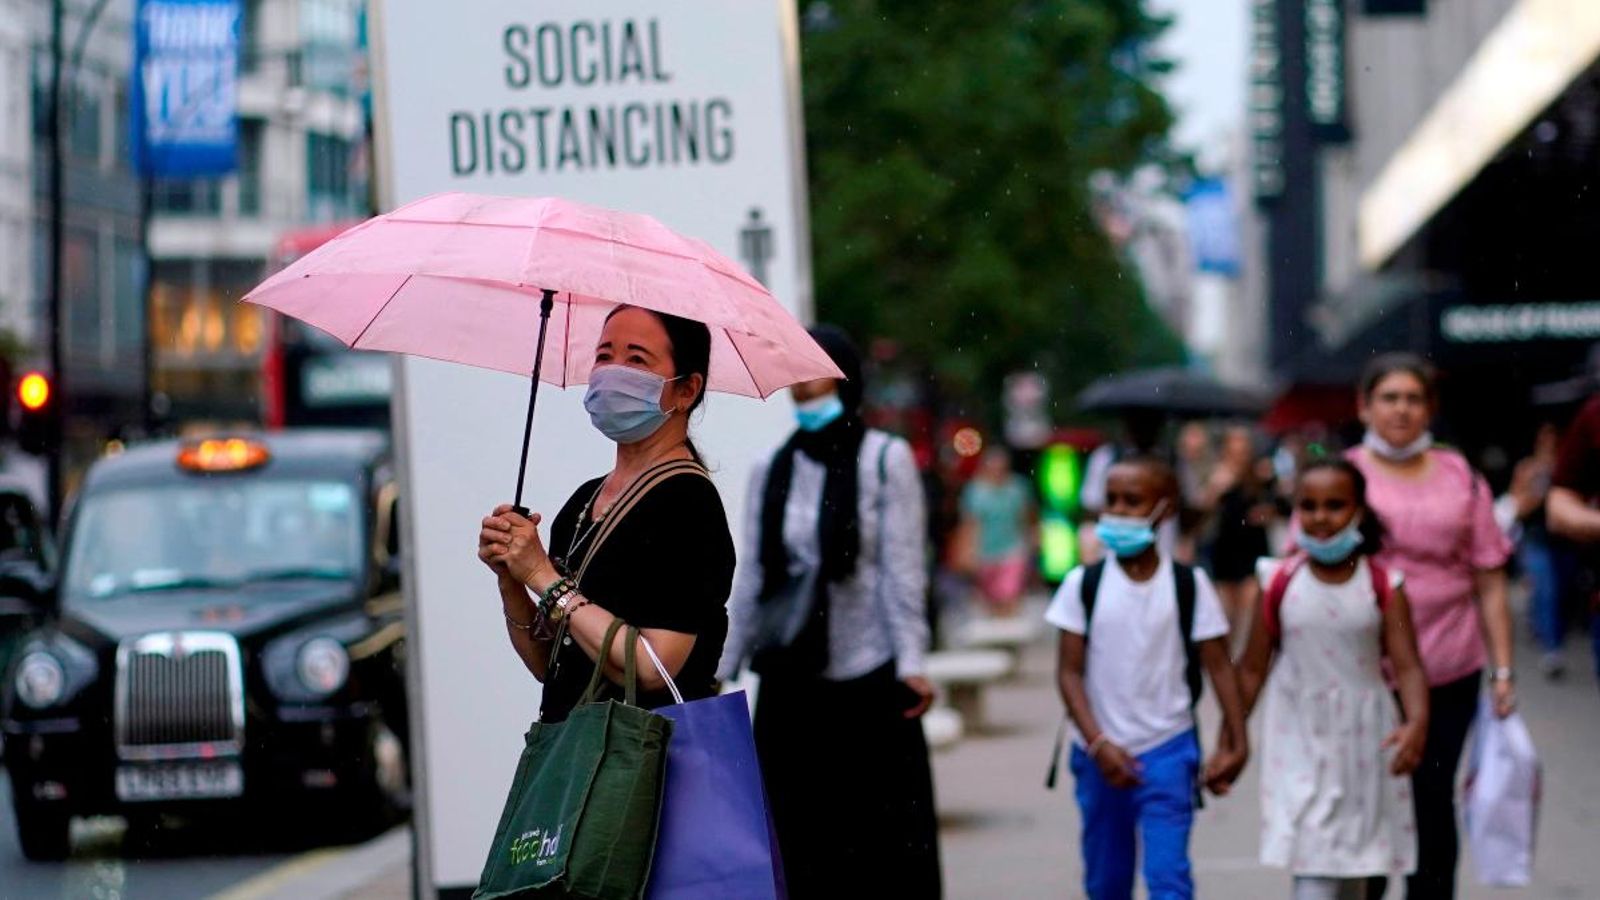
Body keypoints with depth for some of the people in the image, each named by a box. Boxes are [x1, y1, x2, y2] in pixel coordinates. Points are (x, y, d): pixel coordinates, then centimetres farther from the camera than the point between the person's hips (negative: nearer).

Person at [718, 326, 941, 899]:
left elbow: (903, 569, -4)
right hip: (790, 684, 4)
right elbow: (751, 580, 12)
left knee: (887, 841, -2)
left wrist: (911, 661, -11)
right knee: (797, 841, 2)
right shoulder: (770, 471, 10)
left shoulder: (885, 459, 0)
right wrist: (722, 670, 9)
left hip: (869, 679, -3)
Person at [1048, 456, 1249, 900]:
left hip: (1167, 751, -2)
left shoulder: (1188, 584, -2)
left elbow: (1218, 665, -1)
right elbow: (1070, 671, -2)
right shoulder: (1084, 584, -1)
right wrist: (1098, 744, -12)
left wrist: (1237, 741, -9)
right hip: (1101, 755, 2)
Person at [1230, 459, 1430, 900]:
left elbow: (1407, 665, -11)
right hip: (1302, 747, -1)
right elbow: (1253, 669, 3)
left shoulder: (1382, 587, -5)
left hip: (1364, 745, 1)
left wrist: (1417, 722, -29)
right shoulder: (1280, 584, -4)